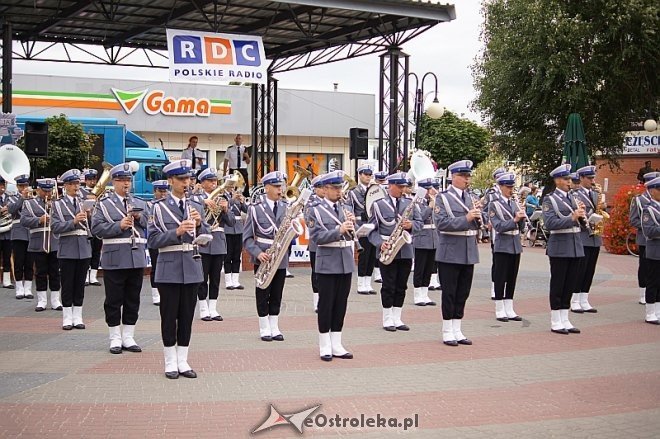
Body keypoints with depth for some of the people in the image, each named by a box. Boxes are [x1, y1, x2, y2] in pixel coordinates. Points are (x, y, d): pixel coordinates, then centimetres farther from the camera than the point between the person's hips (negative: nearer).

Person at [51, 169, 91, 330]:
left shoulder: (84, 203, 10)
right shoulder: (58, 204, 1)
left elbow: (91, 226, 7)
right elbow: (56, 228, -9)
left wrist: (88, 216, -13)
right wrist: (73, 222, -20)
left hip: (84, 248, 3)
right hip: (67, 249, -3)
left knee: (80, 285, 7)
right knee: (67, 285, 2)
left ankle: (78, 317, 13)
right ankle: (67, 318, 8)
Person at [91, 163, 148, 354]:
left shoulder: (140, 203, 15)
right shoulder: (104, 204, 3)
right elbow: (97, 228, -9)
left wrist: (139, 218, -8)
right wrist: (119, 225, -17)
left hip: (137, 258, 4)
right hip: (114, 260, -4)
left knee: (133, 300, 8)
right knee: (114, 300, 2)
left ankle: (128, 338, 17)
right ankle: (115, 339, 12)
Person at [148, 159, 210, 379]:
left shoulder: (196, 207, 8)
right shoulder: (160, 207, -3)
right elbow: (153, 240, -9)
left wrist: (199, 224, -13)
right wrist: (176, 232, -22)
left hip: (192, 268, 4)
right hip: (169, 269, -4)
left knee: (187, 316, 8)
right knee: (169, 316, 4)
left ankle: (182, 361, 17)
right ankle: (170, 362, 14)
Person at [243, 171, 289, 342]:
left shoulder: (286, 207, 6)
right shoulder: (255, 208, -5)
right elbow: (247, 237, -5)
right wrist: (258, 253, -19)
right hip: (263, 259, -3)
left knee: (276, 295, 10)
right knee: (263, 295, 4)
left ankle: (274, 328, 19)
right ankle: (264, 329, 14)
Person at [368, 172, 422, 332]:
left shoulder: (409, 203, 10)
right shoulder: (379, 204, 0)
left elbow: (419, 222, 9)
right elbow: (372, 229, -2)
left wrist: (411, 225, -13)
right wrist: (380, 243, -18)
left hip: (405, 251, 4)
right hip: (387, 251, -4)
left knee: (401, 286, 8)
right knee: (388, 286, -1)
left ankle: (397, 319, 16)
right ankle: (387, 320, 8)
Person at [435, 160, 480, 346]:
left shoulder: (472, 198, 11)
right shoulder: (443, 198, -7)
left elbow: (477, 225, 14)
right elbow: (442, 223, -18)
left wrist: (477, 216, -8)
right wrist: (466, 219, -24)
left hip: (469, 254, 6)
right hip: (450, 253, -6)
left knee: (463, 294, 11)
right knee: (449, 293, 2)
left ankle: (457, 331, 20)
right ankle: (447, 332, 11)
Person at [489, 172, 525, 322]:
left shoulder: (515, 204, 10)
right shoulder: (494, 205, -5)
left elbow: (521, 227, 10)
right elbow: (498, 226, -15)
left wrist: (522, 218, -9)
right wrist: (515, 219, -22)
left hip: (516, 246, 6)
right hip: (502, 246, -5)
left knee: (512, 279, 9)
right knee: (500, 279, 0)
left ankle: (509, 310, 16)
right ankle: (500, 311, 7)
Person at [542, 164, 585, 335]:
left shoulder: (573, 198, 14)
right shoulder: (550, 199, -6)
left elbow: (580, 222, 18)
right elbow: (549, 223, -18)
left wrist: (581, 215, -2)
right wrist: (572, 218, -23)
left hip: (575, 246, 7)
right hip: (559, 248, -7)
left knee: (570, 284, 10)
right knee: (558, 285, 0)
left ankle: (565, 321, 18)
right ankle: (555, 322, 8)